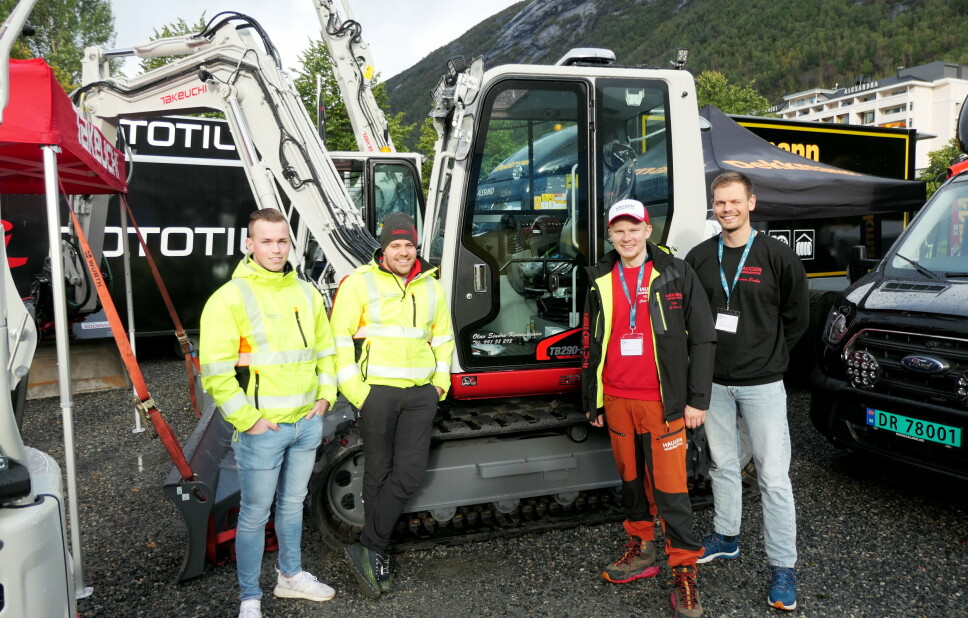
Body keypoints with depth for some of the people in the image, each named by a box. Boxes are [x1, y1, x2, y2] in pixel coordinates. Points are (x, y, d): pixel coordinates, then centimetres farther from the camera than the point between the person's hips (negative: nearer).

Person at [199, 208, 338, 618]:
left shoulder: (306, 293, 8)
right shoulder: (231, 297, -12)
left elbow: (325, 349, 17)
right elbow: (215, 371, -15)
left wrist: (325, 397, 7)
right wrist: (248, 420, -16)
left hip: (307, 423, 6)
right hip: (262, 429, -6)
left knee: (292, 504, 21)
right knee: (255, 515, 6)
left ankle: (291, 576, 40)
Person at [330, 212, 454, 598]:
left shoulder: (431, 287, 12)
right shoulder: (360, 282, -4)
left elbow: (443, 337, 21)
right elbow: (339, 338, -7)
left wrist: (441, 382, 10)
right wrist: (354, 391, -12)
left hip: (421, 393, 4)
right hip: (378, 391, -4)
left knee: (410, 473, 0)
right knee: (378, 474, 6)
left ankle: (370, 550, 13)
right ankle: (374, 552, 21)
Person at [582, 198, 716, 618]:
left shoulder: (675, 275, -3)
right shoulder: (600, 280, 7)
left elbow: (702, 339, -3)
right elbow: (591, 344, 12)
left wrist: (697, 399, -7)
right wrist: (591, 401, 12)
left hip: (663, 401, -4)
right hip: (616, 401, 4)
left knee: (670, 486, -2)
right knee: (631, 478, 16)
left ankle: (684, 572, 11)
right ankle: (641, 552, 33)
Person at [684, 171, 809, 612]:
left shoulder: (777, 256, -6)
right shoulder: (699, 258, 3)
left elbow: (797, 316, 3)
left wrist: (769, 356, 5)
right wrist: (707, 356, 5)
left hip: (762, 385, -3)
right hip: (714, 384, 4)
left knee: (773, 476, 0)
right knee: (723, 465, 17)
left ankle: (783, 567, 12)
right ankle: (726, 538, 35)